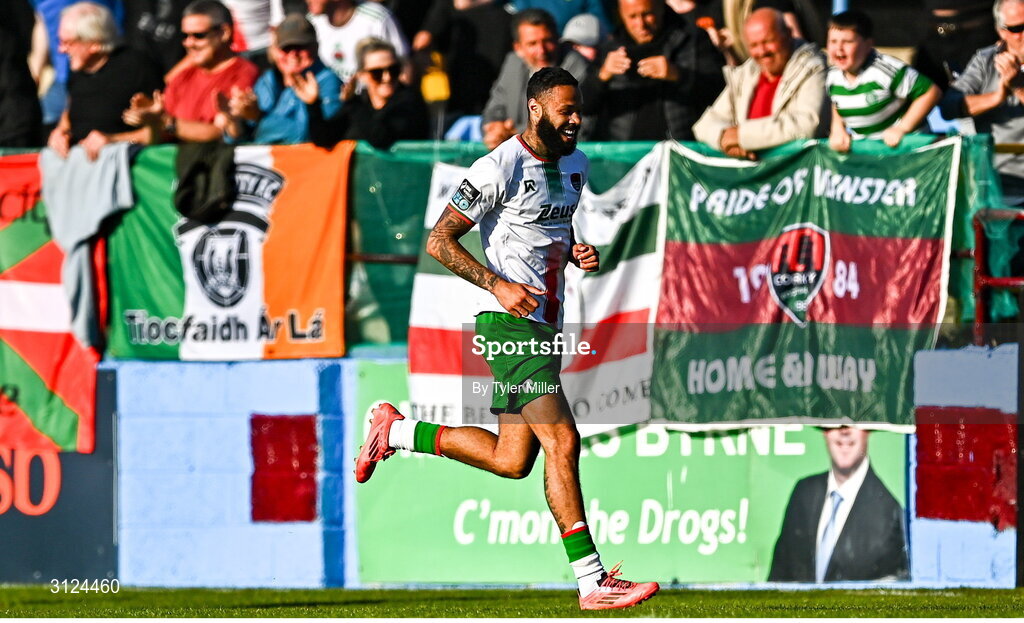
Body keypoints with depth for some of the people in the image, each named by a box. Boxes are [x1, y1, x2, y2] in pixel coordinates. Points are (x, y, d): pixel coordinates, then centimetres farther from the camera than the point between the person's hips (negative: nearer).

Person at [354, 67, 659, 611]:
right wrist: (498, 285, -21)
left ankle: (397, 431, 29)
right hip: (509, 324, -9)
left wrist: (577, 253, 7)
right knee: (561, 442, -16)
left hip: (543, 326, 9)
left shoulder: (574, 164, 13)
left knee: (512, 460, 10)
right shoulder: (500, 169, -13)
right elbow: (439, 242, -12)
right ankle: (592, 581, -17)